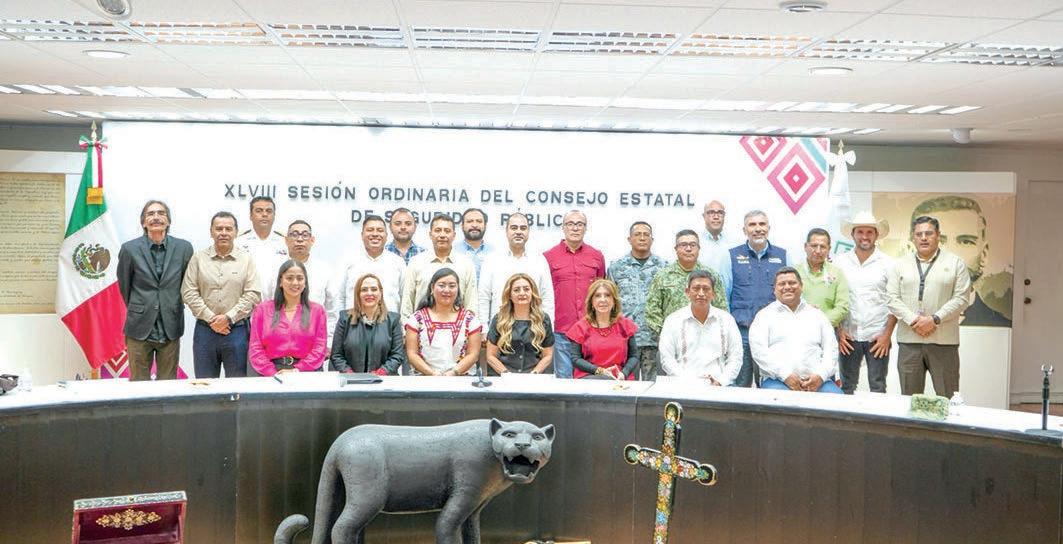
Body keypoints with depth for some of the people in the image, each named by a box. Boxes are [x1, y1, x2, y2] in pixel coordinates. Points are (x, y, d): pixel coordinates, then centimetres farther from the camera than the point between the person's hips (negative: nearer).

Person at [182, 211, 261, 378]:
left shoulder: (246, 259, 4)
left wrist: (229, 317, -11)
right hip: (205, 329, 1)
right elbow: (189, 293, 1)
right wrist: (210, 318, -8)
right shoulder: (198, 258, 6)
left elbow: (253, 295, -2)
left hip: (237, 329, -1)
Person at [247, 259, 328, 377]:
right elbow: (255, 348, 7)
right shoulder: (262, 309, 16)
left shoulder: (317, 310, 16)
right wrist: (272, 373, -7)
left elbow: (320, 348, 6)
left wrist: (298, 369, -8)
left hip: (306, 374, 0)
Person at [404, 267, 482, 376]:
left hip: (461, 378, 0)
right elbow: (411, 353, 5)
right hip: (425, 379, 0)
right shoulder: (417, 318, 10)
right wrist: (432, 373, -9)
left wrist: (454, 373, -10)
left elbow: (473, 354, 6)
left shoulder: (469, 319, 10)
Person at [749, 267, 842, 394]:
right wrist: (785, 375, -13)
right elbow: (759, 350, -1)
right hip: (778, 380, -2)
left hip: (816, 380, 2)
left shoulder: (817, 314, 21)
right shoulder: (764, 315, 12)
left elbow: (831, 349, 14)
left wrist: (821, 375, -5)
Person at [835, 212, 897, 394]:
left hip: (878, 337, -1)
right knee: (846, 387, 7)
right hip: (848, 337, 1)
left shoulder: (887, 263, 2)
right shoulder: (840, 262, 4)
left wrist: (887, 334, -5)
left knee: (878, 389, 3)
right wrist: (838, 330, -1)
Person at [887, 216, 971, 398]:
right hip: (909, 341, 2)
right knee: (909, 399, 8)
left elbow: (961, 298, -2)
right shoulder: (901, 265, 11)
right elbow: (892, 298, 3)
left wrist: (935, 319, -13)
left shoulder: (956, 263, 6)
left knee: (948, 398, 0)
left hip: (943, 341, -2)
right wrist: (913, 320, -11)